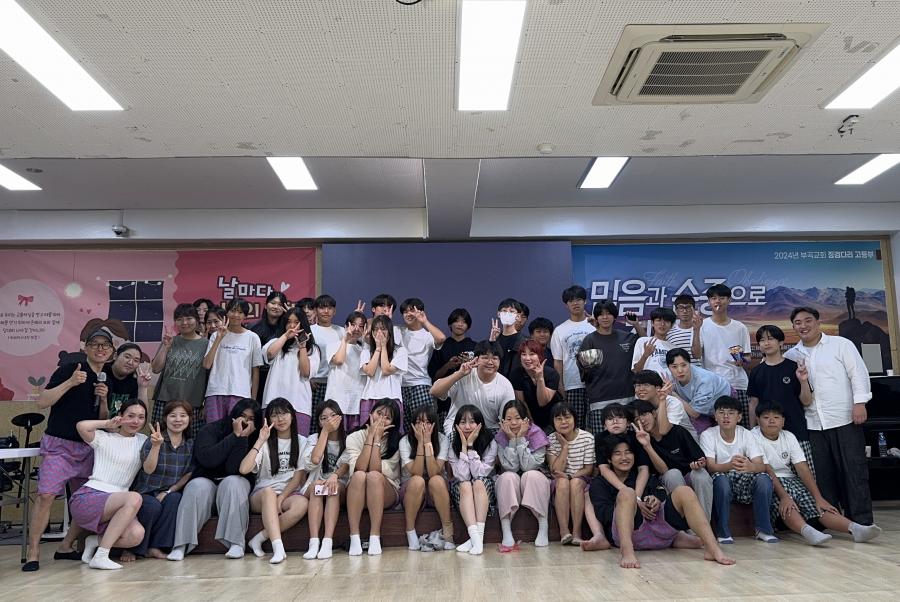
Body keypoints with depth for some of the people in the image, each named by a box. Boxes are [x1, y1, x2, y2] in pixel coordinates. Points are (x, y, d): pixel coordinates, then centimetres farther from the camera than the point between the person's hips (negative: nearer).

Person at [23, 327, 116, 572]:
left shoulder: (106, 381, 14)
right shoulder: (69, 369, -3)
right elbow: (42, 402, -11)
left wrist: (103, 399, -2)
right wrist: (70, 382, -21)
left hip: (87, 448, 6)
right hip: (59, 444, -6)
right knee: (46, 495, -16)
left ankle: (66, 547, 16)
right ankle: (33, 553, -6)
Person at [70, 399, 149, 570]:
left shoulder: (142, 441, 19)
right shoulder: (104, 438, 5)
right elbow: (82, 426, -15)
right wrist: (108, 423, -1)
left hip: (117, 503, 4)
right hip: (87, 499, -4)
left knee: (137, 534, -27)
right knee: (134, 498, -34)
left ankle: (96, 541, 2)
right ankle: (101, 555, -26)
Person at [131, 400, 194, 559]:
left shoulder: (190, 444, 5)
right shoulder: (153, 440, -6)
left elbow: (188, 474, 4)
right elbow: (148, 469, -19)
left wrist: (169, 491, -10)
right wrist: (156, 445, -34)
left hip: (170, 492, 2)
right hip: (145, 492, -2)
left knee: (174, 499, -30)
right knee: (154, 506, -32)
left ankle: (156, 546, -21)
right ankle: (134, 548, -9)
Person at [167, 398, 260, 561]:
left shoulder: (252, 439, -2)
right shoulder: (211, 430, -1)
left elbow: (234, 470, -15)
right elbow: (206, 459, -20)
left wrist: (243, 437, -20)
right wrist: (235, 435, -18)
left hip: (233, 482, 0)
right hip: (205, 481, 0)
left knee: (232, 482, -32)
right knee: (198, 486, -32)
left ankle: (236, 543, -37)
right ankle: (181, 545, -33)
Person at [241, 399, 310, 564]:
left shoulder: (302, 442, 8)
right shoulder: (265, 443, 6)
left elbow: (299, 476, -1)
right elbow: (244, 469, -12)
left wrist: (281, 498, -15)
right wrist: (260, 441, -14)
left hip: (289, 494, 1)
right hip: (261, 495, -1)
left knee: (302, 503, -35)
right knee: (269, 492, -38)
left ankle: (259, 538, -25)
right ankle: (278, 547, -45)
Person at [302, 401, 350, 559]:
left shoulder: (349, 439, 6)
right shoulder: (314, 438, 7)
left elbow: (346, 464, -10)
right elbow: (315, 460, -13)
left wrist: (335, 476, -32)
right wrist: (325, 431, -11)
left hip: (340, 487, -1)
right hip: (314, 487, 1)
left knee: (334, 487, -34)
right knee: (316, 485, -32)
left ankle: (327, 542, -43)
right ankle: (313, 543, -42)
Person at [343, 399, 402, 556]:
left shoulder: (396, 442, -4)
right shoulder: (354, 437, -1)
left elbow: (376, 470, -18)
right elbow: (359, 468, -19)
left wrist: (377, 439, -16)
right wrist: (370, 436, -17)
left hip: (387, 495, 0)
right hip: (357, 497, 1)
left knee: (373, 476, -32)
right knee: (359, 476, -32)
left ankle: (375, 537, -31)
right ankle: (354, 537, -30)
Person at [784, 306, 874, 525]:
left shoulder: (841, 344, 2)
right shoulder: (792, 355, 12)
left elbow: (859, 373, -3)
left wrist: (860, 403, -11)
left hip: (845, 419, -4)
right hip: (814, 424, 4)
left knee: (854, 470, -1)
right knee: (822, 474, 7)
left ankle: (861, 521, 5)